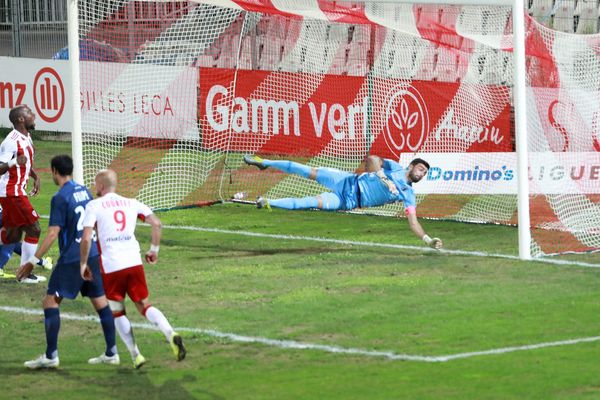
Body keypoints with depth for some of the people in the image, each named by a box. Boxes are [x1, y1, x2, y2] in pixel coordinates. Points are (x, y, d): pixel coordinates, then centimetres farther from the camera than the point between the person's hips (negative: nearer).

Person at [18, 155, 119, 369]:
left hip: (71, 259, -8)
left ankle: (51, 355, -6)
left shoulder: (60, 198, -13)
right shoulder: (84, 191, 9)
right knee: (100, 302, 11)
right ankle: (111, 353, 14)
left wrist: (33, 261, -16)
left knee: (50, 301, -2)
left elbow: (53, 233, -18)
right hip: (93, 255, 8)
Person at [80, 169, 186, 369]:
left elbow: (86, 238, -9)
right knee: (144, 305, 12)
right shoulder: (131, 203, 13)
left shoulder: (94, 206, 0)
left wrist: (83, 264, 2)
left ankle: (136, 356, 8)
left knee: (117, 313, 13)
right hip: (134, 262, 4)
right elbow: (156, 223, 7)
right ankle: (171, 334, -14)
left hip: (111, 267, -4)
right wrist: (154, 249, 18)